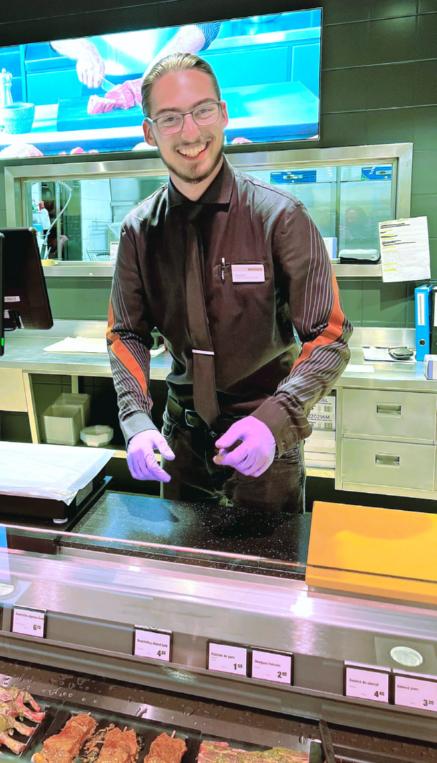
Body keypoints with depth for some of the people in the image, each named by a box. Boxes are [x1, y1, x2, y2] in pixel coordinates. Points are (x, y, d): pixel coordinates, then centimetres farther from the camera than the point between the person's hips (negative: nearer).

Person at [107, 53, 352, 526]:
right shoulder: (139, 230, -2)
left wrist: (273, 421, -28)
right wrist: (137, 422, -13)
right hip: (182, 433, 4)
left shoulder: (280, 217, -14)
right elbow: (127, 334, 2)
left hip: (265, 438, -3)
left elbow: (329, 336, -14)